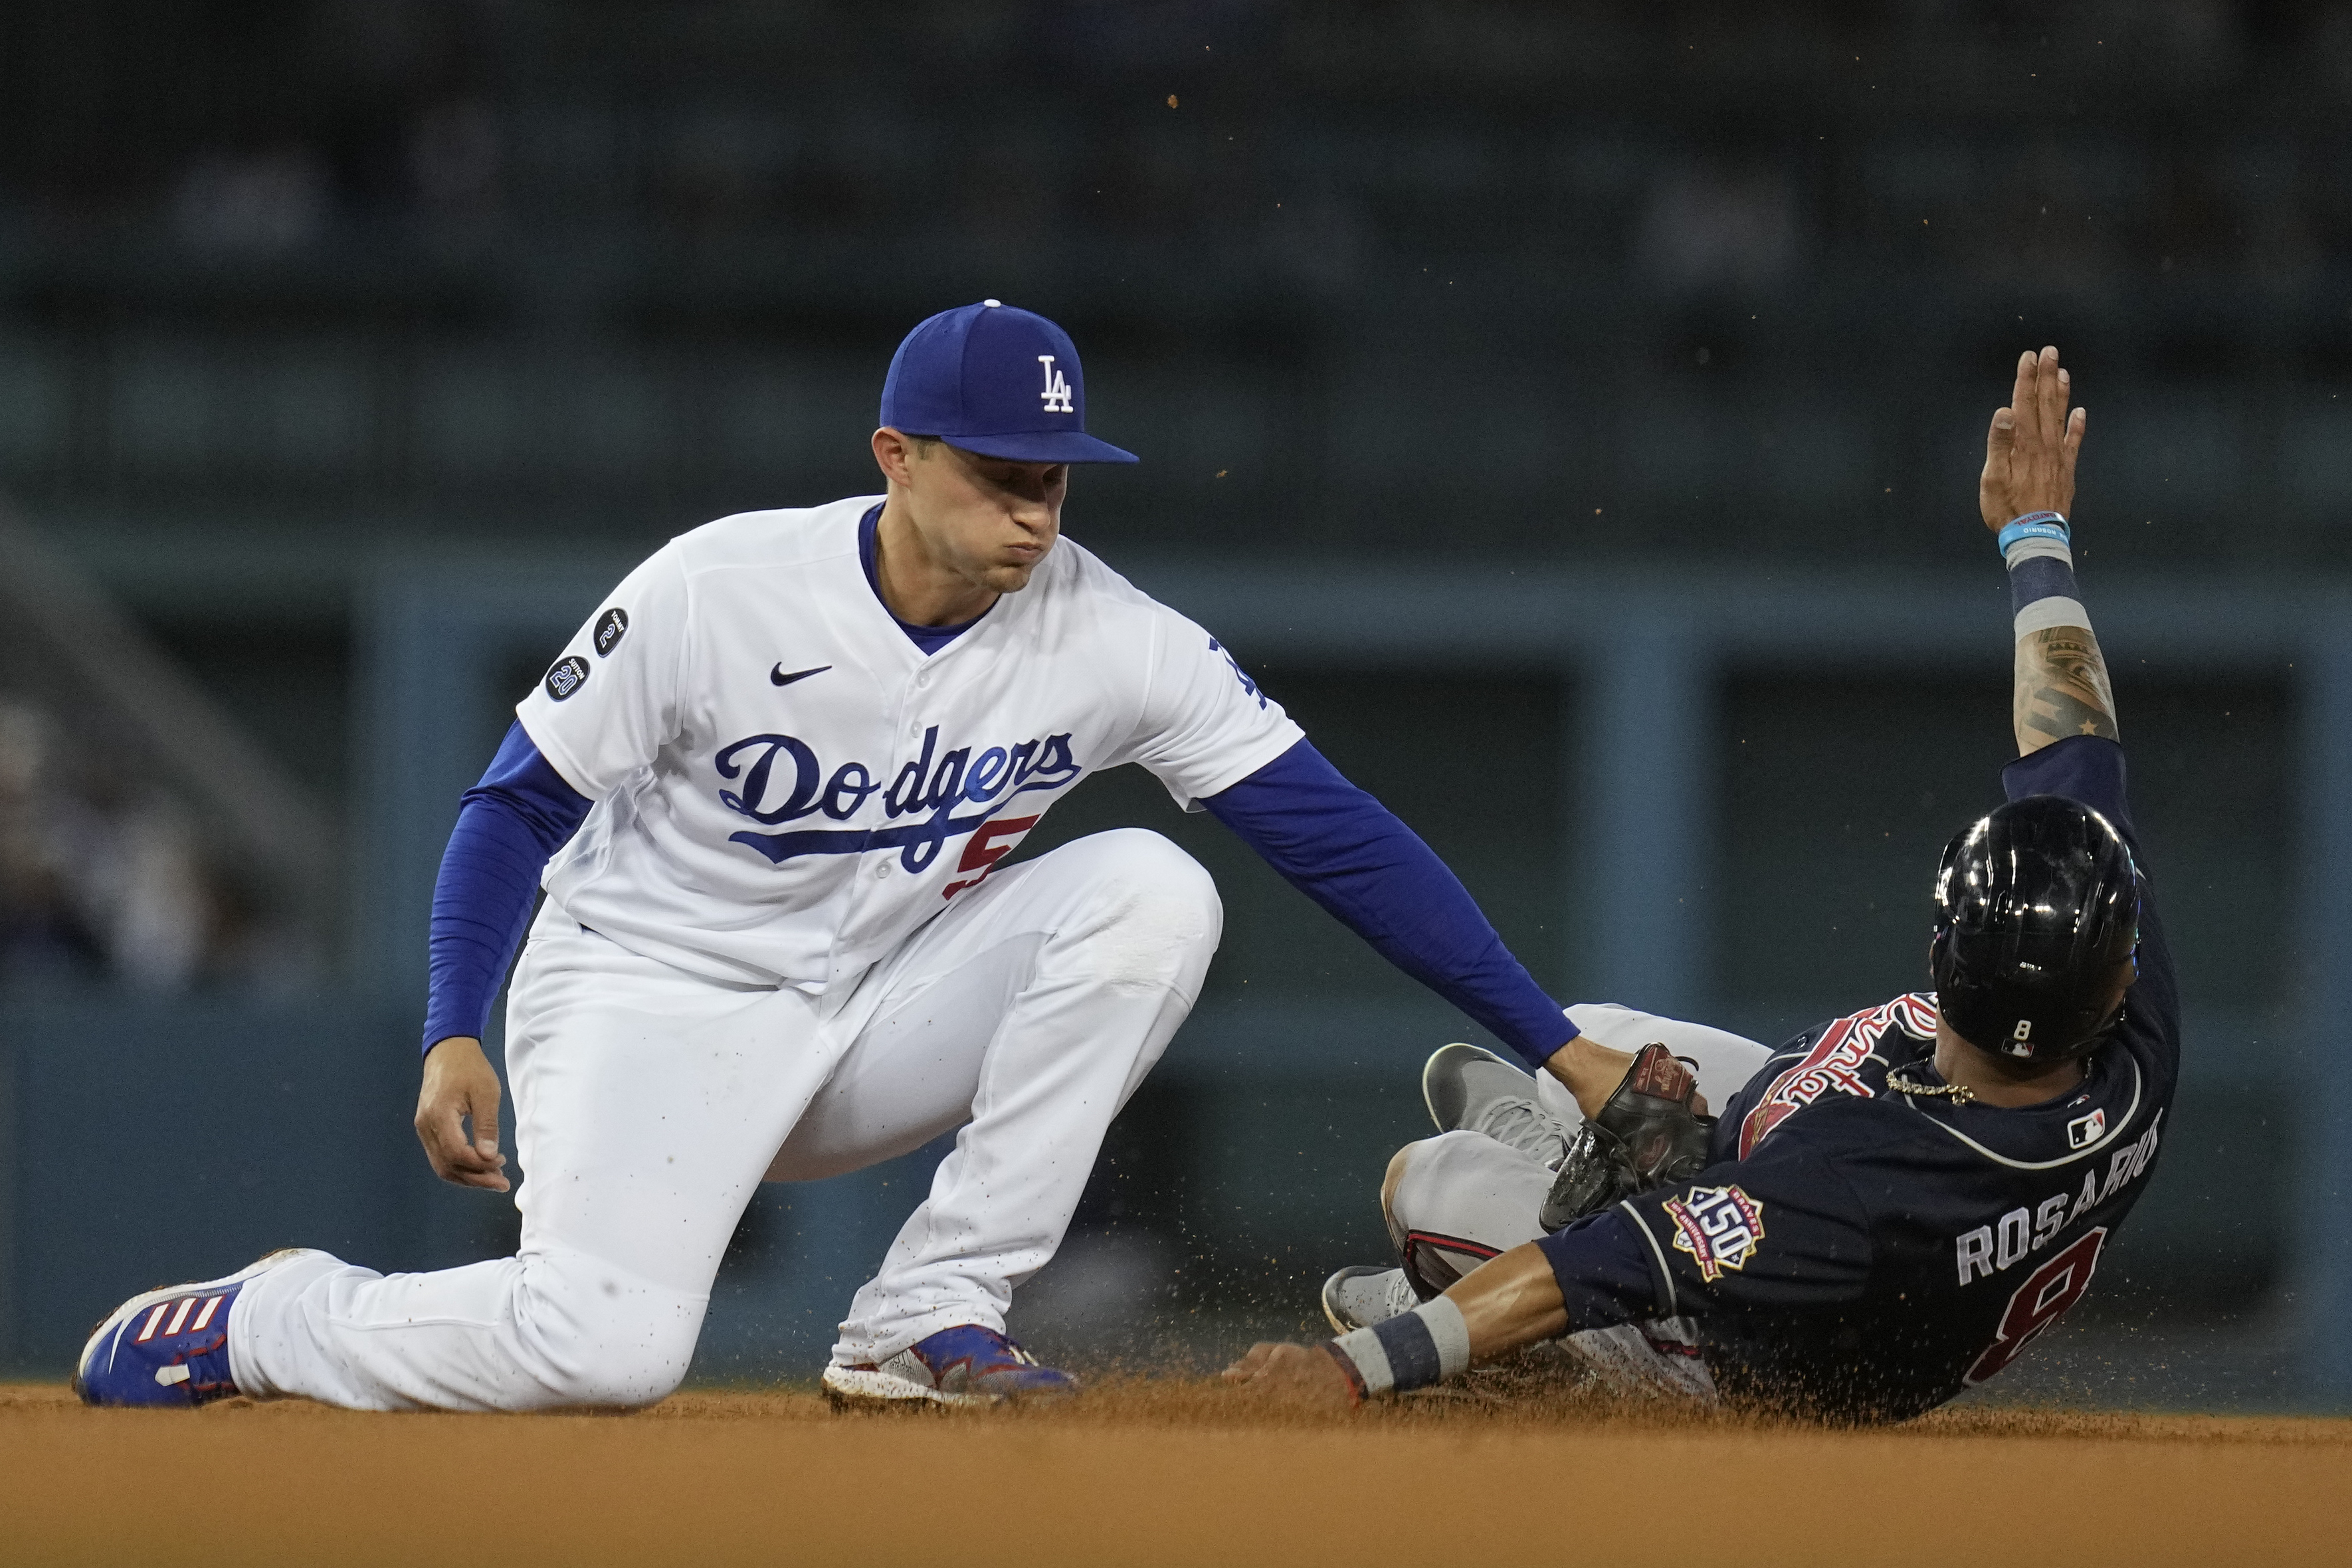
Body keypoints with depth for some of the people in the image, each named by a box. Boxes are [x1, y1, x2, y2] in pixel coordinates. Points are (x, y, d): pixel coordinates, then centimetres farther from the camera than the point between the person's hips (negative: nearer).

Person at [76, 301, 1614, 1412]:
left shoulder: (1112, 639, -11)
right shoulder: (719, 595, -19)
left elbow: (1338, 832, -13)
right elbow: (521, 803, -10)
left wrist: (1554, 1043, -18)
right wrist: (454, 1037, -23)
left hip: (879, 1022, 4)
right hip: (654, 1004, -4)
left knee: (1148, 891, -18)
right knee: (606, 1348, -29)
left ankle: (929, 1320, -12)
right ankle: (265, 1320, 2)